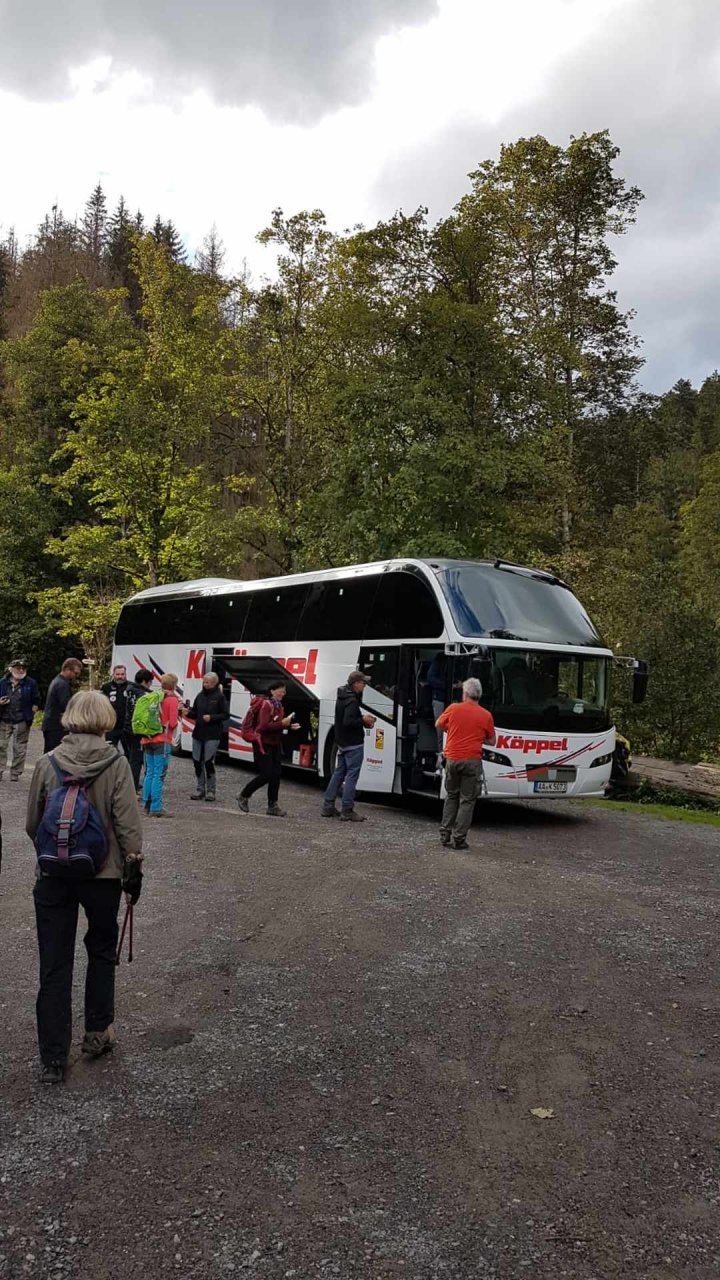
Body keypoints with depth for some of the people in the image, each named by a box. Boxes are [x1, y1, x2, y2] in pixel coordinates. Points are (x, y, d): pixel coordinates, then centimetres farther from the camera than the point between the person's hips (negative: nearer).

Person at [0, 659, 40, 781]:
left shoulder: (30, 683, 0)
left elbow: (36, 701, 5)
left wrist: (30, 713, -6)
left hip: (22, 722, -2)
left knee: (19, 749, 4)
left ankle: (15, 774, 14)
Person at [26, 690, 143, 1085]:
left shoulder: (47, 764, -7)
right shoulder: (116, 764, -13)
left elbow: (33, 825, 2)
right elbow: (127, 825, -13)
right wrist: (134, 867, 1)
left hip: (53, 877, 1)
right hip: (103, 874, -1)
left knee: (54, 965, 11)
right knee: (101, 952, 22)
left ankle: (53, 1059, 17)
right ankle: (97, 1032, 32)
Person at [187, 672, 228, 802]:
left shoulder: (219, 697, -4)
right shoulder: (200, 695, 11)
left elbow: (225, 714, -5)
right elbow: (195, 713, 15)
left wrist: (212, 717, -16)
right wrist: (188, 712, -5)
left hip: (212, 735, -6)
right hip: (198, 733, 6)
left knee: (209, 762, -7)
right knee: (197, 762, 7)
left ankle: (210, 791, 5)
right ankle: (199, 789, 19)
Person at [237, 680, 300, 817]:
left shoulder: (278, 705, 12)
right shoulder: (266, 704, -15)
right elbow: (264, 726, -24)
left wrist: (288, 725, 3)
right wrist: (282, 723, -25)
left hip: (275, 744, 9)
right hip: (263, 744, -9)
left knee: (276, 775, 6)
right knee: (266, 775, -8)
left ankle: (273, 806, 13)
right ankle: (244, 796, 13)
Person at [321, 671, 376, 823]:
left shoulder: (342, 697, 11)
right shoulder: (352, 701, -20)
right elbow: (348, 722, -28)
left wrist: (362, 717, 7)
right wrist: (363, 720, -15)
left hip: (342, 742, 10)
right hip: (353, 743, -10)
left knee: (339, 773, 15)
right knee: (352, 775, -5)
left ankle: (328, 806, 18)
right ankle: (347, 810, -4)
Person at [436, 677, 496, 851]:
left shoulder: (453, 708, -1)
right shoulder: (486, 715, -2)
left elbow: (438, 725, 15)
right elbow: (491, 741, 8)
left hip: (452, 758, 2)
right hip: (472, 760, -2)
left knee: (452, 796, 18)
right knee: (467, 800, 5)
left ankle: (445, 834, 17)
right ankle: (459, 838, 2)